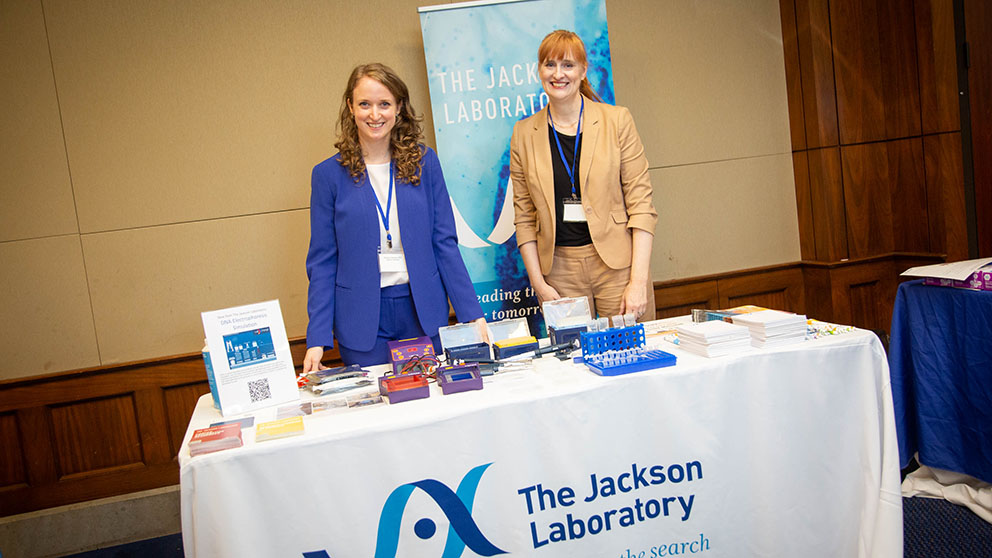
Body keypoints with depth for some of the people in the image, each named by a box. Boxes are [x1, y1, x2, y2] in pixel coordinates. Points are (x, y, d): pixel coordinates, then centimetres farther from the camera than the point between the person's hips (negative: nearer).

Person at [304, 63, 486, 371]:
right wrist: (317, 339, -6)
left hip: (424, 312, 1)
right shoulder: (329, 174, -1)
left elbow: (444, 242, 2)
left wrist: (472, 313, -4)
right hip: (362, 321, -1)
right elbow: (322, 261, 0)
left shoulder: (424, 161, 2)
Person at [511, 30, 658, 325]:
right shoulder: (524, 133, 6)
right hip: (559, 270, 1)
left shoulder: (616, 120, 0)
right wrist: (539, 283, -1)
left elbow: (641, 203, -3)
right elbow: (524, 217, 7)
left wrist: (638, 281, -10)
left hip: (617, 264, -1)